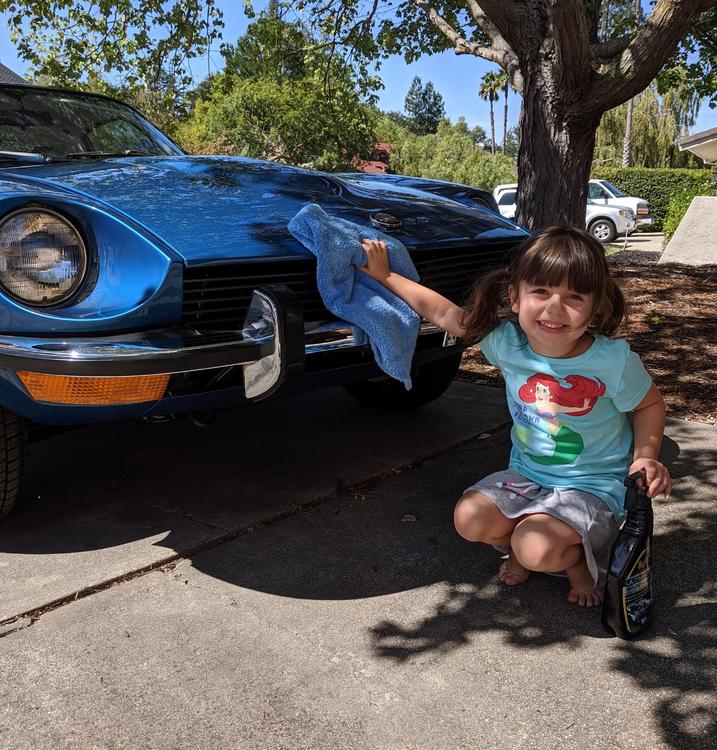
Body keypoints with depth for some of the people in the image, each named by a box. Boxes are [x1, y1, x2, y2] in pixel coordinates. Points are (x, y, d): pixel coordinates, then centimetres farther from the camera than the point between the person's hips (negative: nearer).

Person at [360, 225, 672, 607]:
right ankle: (520, 549, 14)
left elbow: (650, 404, -1)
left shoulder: (613, 360, -22)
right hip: (527, 473, 4)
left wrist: (645, 457, -16)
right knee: (470, 519, -17)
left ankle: (578, 558, 9)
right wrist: (385, 275, 2)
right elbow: (440, 311, -3)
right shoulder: (506, 342, -14)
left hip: (593, 486, -4)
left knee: (537, 549, -27)